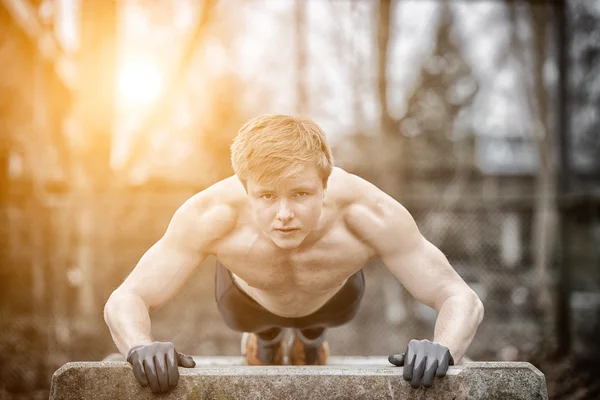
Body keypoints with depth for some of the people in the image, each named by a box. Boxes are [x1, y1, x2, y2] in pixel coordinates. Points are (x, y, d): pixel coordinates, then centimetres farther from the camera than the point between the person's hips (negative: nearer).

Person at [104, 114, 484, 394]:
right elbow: (124, 300, -38)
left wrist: (443, 349, -61)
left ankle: (311, 339, 66)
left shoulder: (368, 214, -45)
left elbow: (461, 297, -39)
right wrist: (141, 347, -60)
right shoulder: (211, 216, -45)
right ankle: (266, 340, 62)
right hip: (249, 300, -1)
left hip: (333, 296, 1)